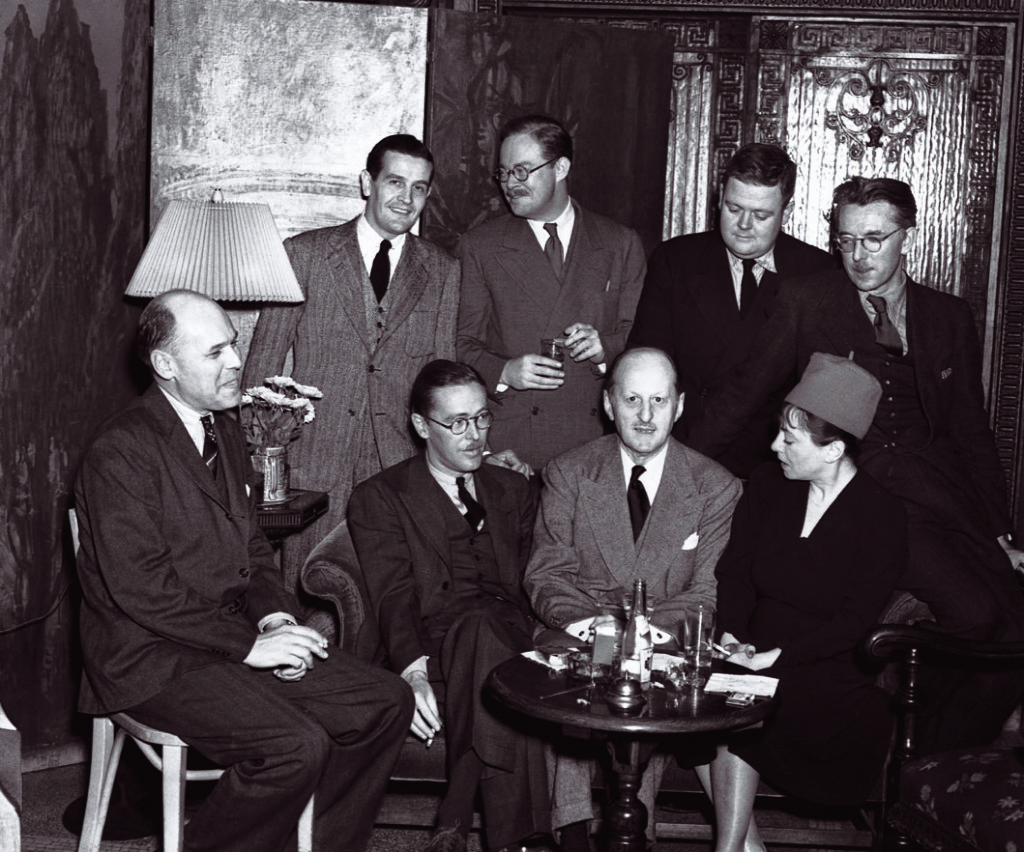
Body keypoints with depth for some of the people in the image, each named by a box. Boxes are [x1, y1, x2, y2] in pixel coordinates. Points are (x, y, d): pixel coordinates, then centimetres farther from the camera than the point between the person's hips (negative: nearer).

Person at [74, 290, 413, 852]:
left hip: (236, 637, 9)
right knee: (296, 747, -27)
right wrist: (248, 642, -18)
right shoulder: (120, 453, -15)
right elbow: (140, 588, -20)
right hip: (151, 658, -9)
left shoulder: (225, 434, 14)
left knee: (387, 702, -2)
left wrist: (274, 615, -1)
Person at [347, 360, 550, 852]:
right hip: (433, 650, -3)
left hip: (511, 640, 3)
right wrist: (414, 673, -22)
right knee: (481, 625, -37)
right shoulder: (378, 499, 11)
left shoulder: (514, 492, 25)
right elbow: (393, 597, -3)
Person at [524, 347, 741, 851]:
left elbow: (711, 591, 0)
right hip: (579, 634, 1)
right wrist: (575, 617, -19)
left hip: (664, 641, 0)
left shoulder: (717, 488, 5)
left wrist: (659, 625, -21)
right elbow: (546, 574, 4)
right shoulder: (568, 474, 7)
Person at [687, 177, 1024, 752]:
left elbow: (972, 432, 18)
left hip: (939, 498, 4)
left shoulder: (950, 317, 15)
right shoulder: (808, 304, 6)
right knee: (974, 610, -25)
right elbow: (742, 397, 9)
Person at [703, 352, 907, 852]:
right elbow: (734, 570, 5)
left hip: (830, 676, -4)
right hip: (750, 658, 4)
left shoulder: (883, 518, -7)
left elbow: (855, 621, -12)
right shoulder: (767, 485, 8)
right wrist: (731, 635, -14)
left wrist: (775, 656, -22)